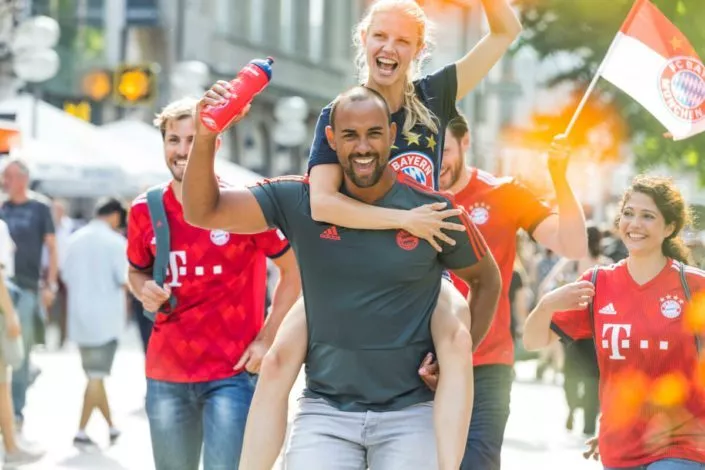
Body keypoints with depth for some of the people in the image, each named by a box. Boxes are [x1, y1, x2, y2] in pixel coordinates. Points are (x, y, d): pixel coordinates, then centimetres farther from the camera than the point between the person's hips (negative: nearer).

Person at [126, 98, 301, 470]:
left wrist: (267, 339, -8)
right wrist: (144, 289, -5)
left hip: (233, 372, -4)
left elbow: (294, 269, -1)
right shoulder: (145, 209, 2)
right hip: (165, 373, 4)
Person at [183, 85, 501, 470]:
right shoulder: (301, 201, -2)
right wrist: (206, 138, -20)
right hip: (325, 411, 1)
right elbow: (203, 212, -6)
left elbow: (486, 279, 12)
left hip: (410, 412, -1)